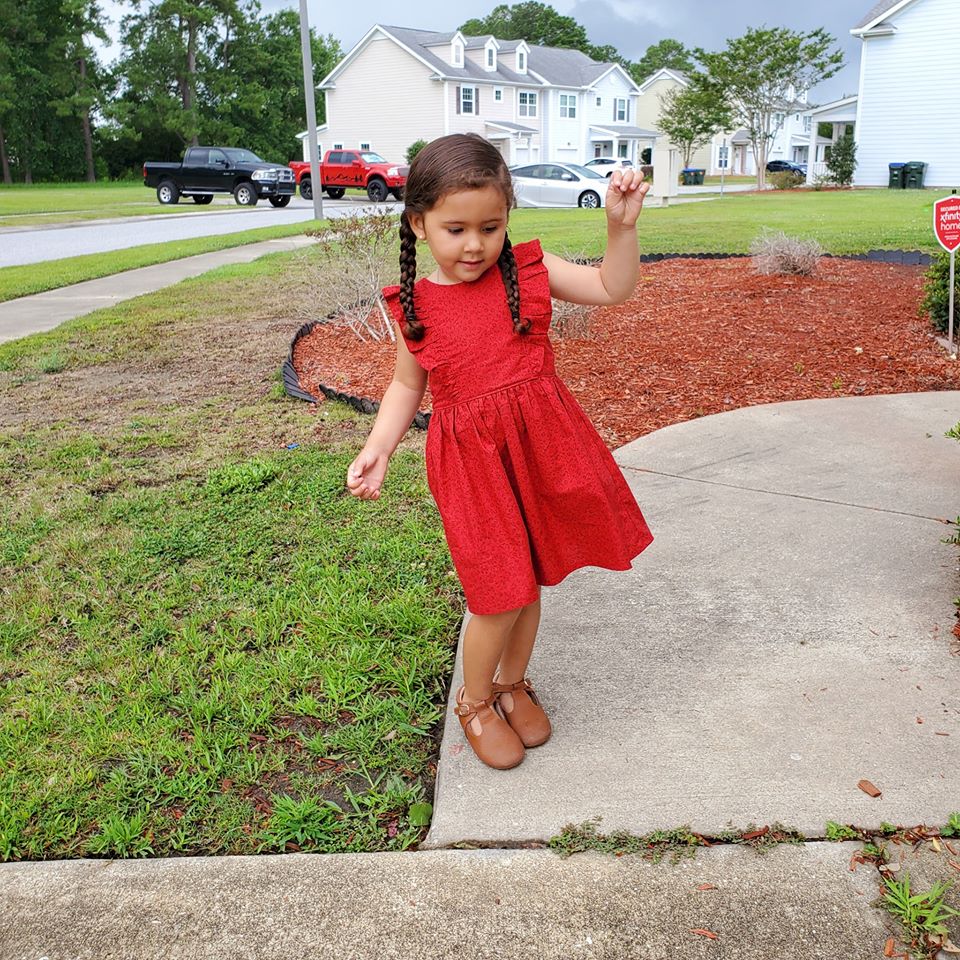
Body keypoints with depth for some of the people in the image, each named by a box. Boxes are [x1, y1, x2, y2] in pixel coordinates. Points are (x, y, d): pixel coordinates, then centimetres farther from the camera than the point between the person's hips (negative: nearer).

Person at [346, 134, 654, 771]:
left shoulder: (528, 270, -1)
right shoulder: (414, 306, -2)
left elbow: (614, 290, 2)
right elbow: (408, 385, 9)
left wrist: (622, 226, -12)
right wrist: (377, 449, -3)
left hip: (542, 444, 2)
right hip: (471, 459, -2)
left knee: (530, 581, 15)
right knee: (500, 596, -1)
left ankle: (514, 683, 43)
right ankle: (475, 703, 28)